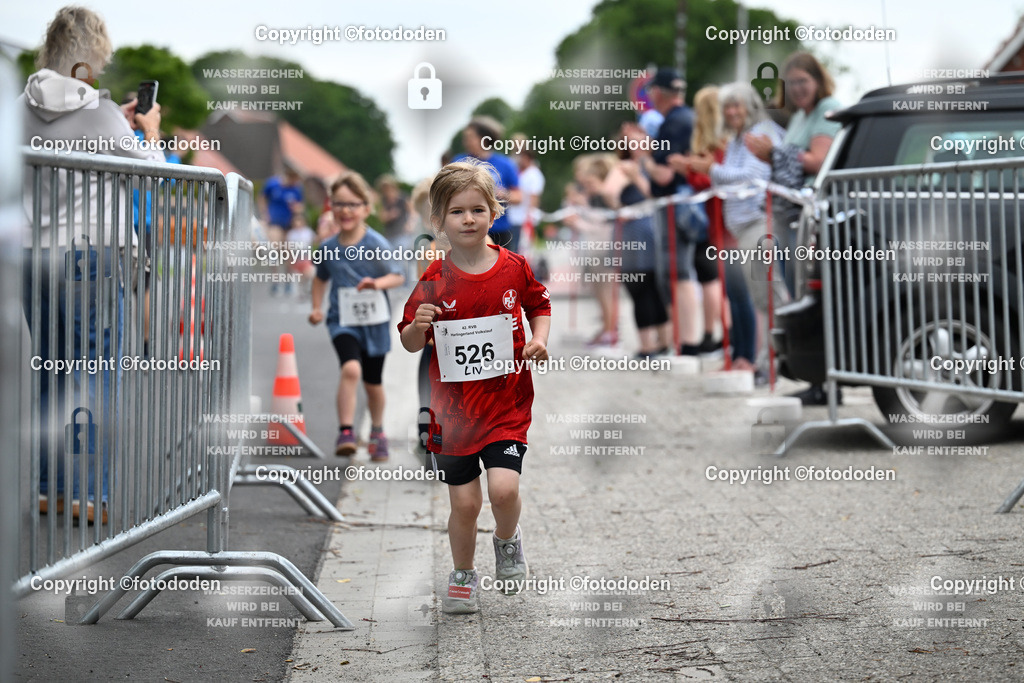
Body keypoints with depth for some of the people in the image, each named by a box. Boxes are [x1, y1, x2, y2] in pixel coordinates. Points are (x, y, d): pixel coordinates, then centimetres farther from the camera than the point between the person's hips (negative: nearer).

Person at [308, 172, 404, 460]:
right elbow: (321, 278, 16)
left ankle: (377, 431, 40)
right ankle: (345, 433, -24)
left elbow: (398, 276, -6)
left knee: (373, 382, 15)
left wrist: (377, 283, -26)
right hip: (342, 321, 0)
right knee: (351, 368, -26)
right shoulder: (328, 247, -2)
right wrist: (317, 308, 4)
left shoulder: (376, 244, -11)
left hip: (374, 321, 0)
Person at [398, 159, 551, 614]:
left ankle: (507, 540, 18)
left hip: (506, 402, 0)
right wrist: (417, 327, -21)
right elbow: (410, 345, 1)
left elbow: (539, 306, 16)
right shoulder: (434, 281, -5)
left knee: (504, 488, -16)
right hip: (453, 406, 0)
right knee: (464, 502, 4)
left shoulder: (514, 268, -2)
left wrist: (539, 339, -3)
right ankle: (463, 576, 29)